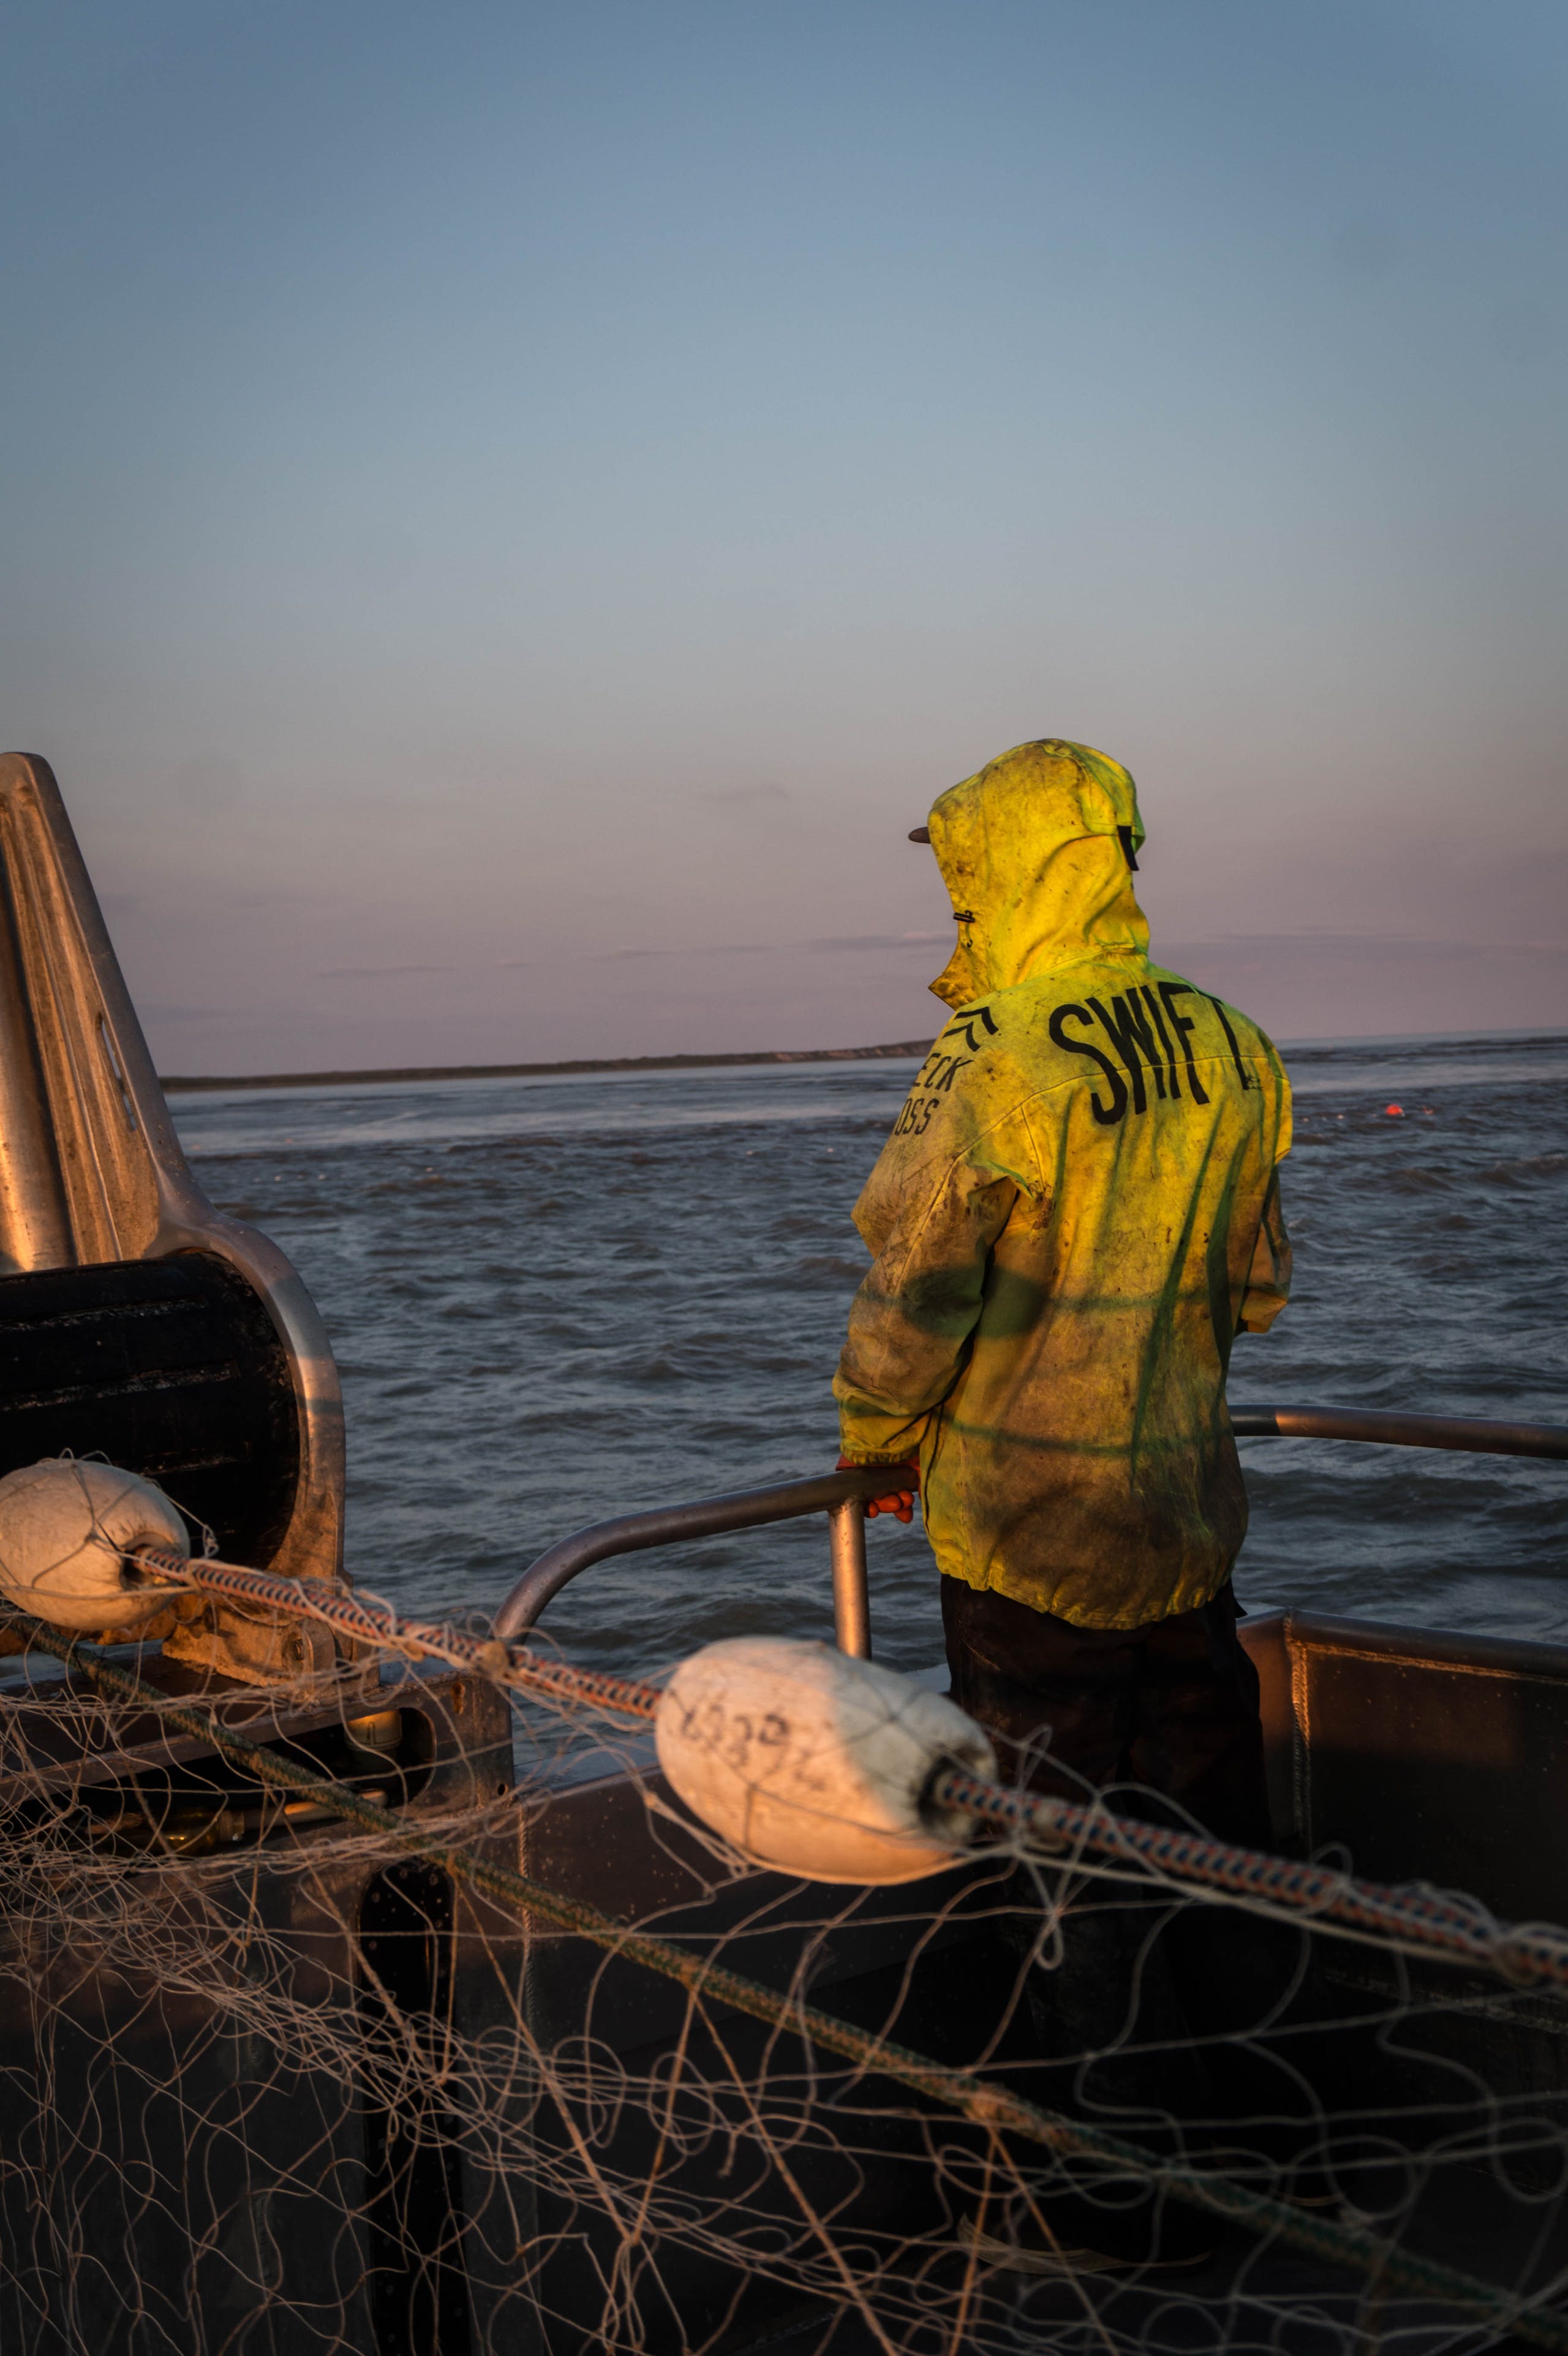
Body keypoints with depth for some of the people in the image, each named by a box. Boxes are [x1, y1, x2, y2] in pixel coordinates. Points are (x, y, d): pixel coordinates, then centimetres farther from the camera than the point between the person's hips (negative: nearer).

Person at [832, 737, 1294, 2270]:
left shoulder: (992, 1065, -19)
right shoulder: (1229, 1052, 2)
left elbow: (912, 1294, -15)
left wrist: (876, 1446, 3)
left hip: (1028, 1526, -7)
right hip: (1188, 1508, 7)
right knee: (1218, 1839, 20)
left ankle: (1141, 2188, 15)